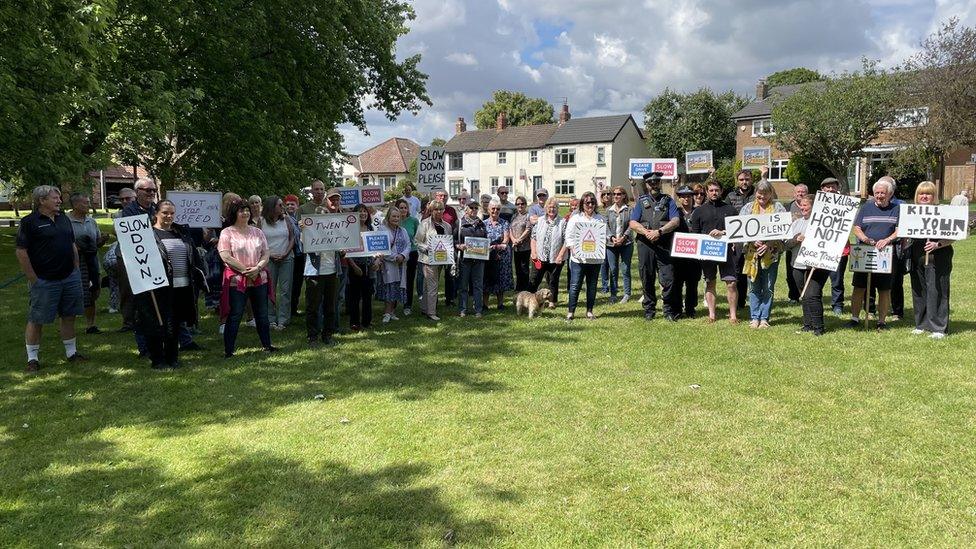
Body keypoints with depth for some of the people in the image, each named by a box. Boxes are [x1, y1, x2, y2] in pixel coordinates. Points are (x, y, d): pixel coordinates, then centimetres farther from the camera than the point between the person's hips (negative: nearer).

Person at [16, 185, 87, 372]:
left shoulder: (63, 218, 12)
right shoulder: (29, 222, -8)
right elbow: (21, 252, -10)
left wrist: (77, 270, 13)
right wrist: (34, 279, -12)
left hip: (70, 278, 6)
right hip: (44, 281, -6)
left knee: (69, 316, 12)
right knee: (36, 320, 3)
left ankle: (71, 353, 22)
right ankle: (32, 358, 12)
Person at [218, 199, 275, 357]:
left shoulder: (257, 232, 12)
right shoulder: (227, 233, -3)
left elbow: (266, 253, 8)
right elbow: (225, 256, -12)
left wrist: (257, 268, -11)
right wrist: (245, 270, -15)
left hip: (259, 279, 5)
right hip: (236, 280, -5)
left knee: (262, 314, 12)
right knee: (235, 316, -2)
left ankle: (267, 345, 25)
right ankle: (228, 351, 6)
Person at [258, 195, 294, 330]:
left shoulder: (286, 220, 6)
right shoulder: (261, 222, 2)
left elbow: (292, 238, 5)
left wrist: (286, 254, -7)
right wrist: (269, 254, -9)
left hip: (286, 258, 1)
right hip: (269, 259, -1)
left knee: (285, 290, -1)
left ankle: (283, 320, 3)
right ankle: (271, 320, 9)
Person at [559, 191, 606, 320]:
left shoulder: (601, 219, 10)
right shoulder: (575, 219, 4)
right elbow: (569, 237, -1)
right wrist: (575, 250, -14)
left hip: (595, 258, 3)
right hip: (578, 258, -2)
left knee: (592, 286, 9)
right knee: (575, 285, -4)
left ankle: (589, 311, 20)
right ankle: (571, 311, 3)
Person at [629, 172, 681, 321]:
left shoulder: (668, 200, 11)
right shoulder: (641, 201, 14)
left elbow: (675, 221, -2)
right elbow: (633, 223, 3)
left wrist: (659, 231, -15)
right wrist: (647, 232, -13)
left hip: (664, 245, -1)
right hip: (645, 245, 1)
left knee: (668, 278, -7)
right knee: (647, 279, 6)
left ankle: (669, 311, 4)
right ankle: (649, 310, 16)